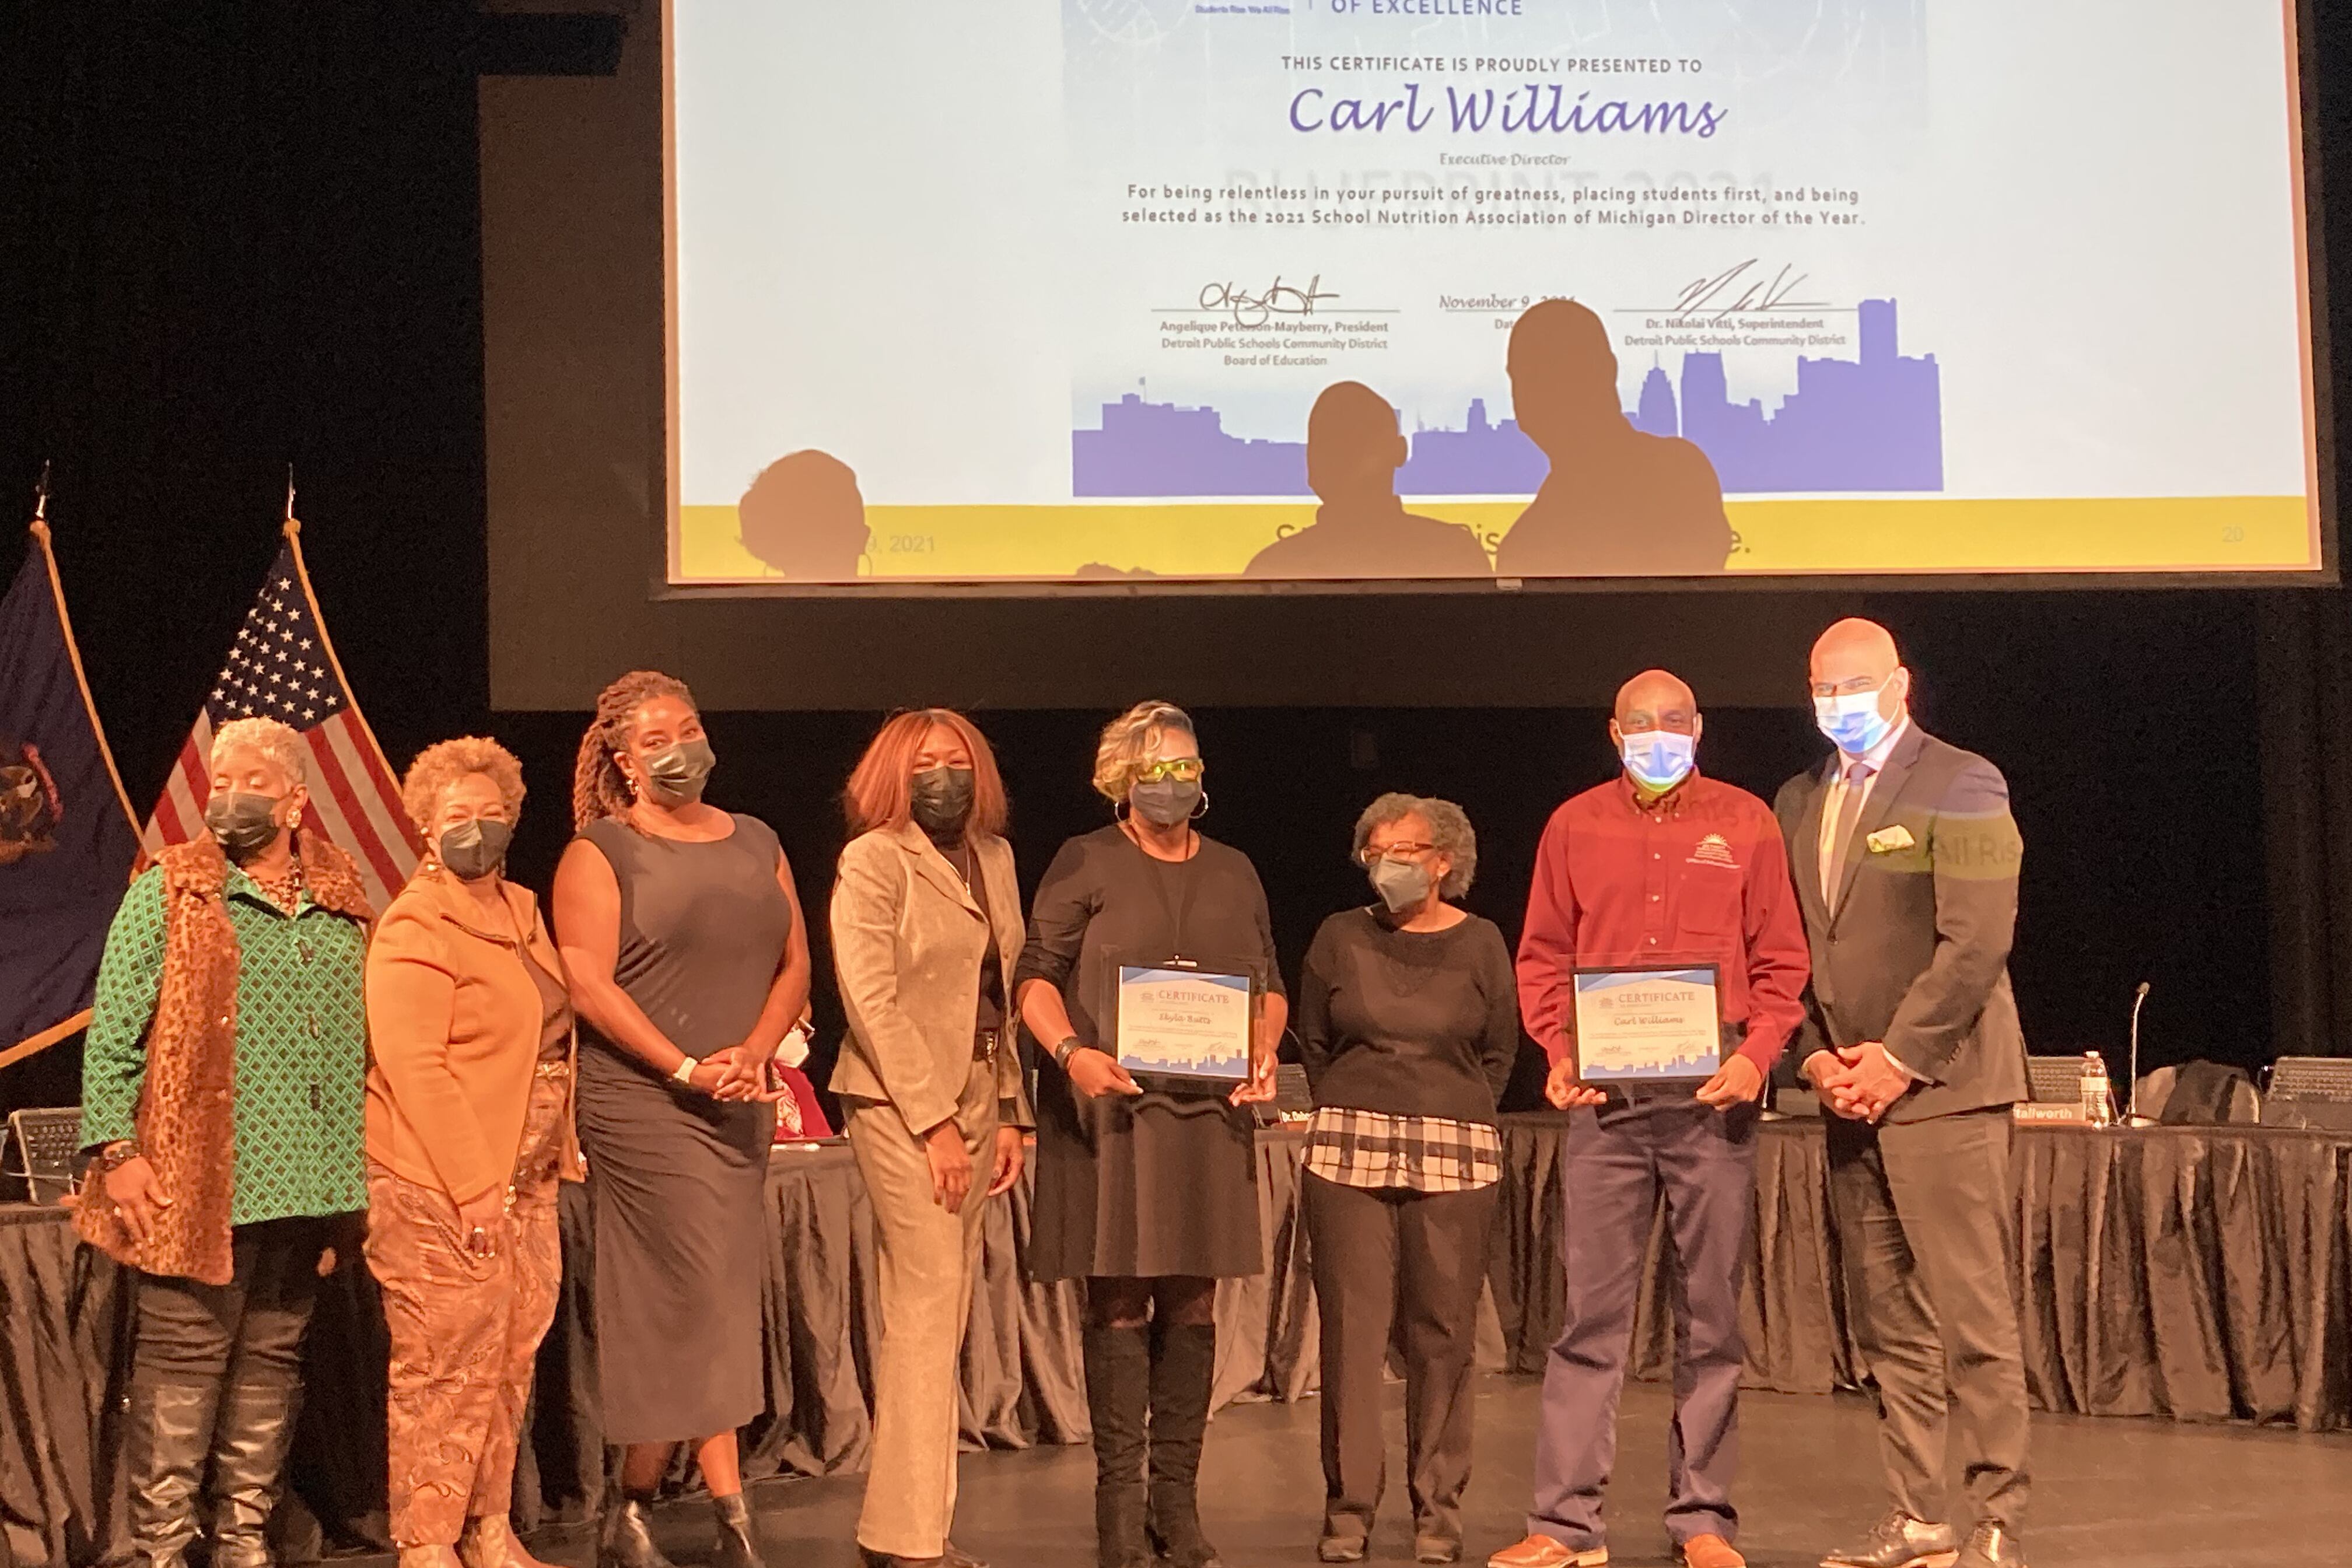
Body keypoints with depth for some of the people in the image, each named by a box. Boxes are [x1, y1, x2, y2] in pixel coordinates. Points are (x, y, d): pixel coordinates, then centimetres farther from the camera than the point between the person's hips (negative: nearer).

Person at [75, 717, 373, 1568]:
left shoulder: (342, 906, 12)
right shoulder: (170, 893, 1)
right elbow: (112, 1033, -3)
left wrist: (354, 1176, 12)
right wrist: (115, 1149, -12)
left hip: (307, 1182, 4)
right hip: (201, 1180, -4)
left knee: (272, 1359, 9)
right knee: (181, 1359, -2)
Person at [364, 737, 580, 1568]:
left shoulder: (519, 910, 15)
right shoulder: (416, 927, -10)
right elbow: (415, 1068, -17)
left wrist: (558, 1154, 14)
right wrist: (476, 1189, -20)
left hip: (524, 1183, 8)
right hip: (442, 1193, -8)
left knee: (510, 1365, 11)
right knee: (446, 1371, -3)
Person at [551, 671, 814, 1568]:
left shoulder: (756, 845, 15)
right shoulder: (600, 854, -2)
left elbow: (795, 963, 12)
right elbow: (590, 986, -10)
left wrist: (755, 1052, -6)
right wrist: (687, 1069, -16)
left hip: (741, 1107, 6)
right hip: (643, 1102, -6)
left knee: (676, 1312, 8)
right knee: (705, 1300, -10)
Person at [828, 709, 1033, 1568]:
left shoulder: (994, 858, 14)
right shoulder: (871, 861, -6)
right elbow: (872, 1002, -12)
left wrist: (1009, 1112, 9)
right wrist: (934, 1121, -15)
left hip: (976, 1099, 7)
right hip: (900, 1102, -7)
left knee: (943, 1309, 8)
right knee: (928, 1300, -10)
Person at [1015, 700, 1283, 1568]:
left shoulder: (1233, 872, 17)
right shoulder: (1087, 863, 4)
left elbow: (1269, 984, 19)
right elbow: (1035, 975, -1)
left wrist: (1264, 1054, 0)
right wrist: (1070, 1051, -18)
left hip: (1209, 1109, 4)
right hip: (1111, 1107, -4)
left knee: (1192, 1298, 4)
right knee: (1118, 1299, -4)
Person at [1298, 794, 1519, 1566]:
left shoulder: (1479, 944, 5)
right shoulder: (1341, 937, 6)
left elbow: (1500, 1053, 11)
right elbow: (1311, 1043, 14)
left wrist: (1454, 1122, 8)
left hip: (1454, 1157, 0)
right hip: (1349, 1153, 0)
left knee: (1444, 1334, 0)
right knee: (1352, 1329, -2)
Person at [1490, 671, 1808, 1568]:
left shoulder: (1746, 825, 7)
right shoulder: (1575, 827, 10)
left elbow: (1780, 962, 6)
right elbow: (1542, 957, 11)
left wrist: (1756, 1057, -9)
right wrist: (1560, 1055, -4)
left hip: (1712, 1095, 0)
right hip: (1605, 1096, 1)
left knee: (1710, 1314, 4)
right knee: (1591, 1309, -1)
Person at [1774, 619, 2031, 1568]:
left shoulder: (1961, 786, -4)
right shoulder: (1799, 802, 15)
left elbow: (1978, 941, -12)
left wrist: (1899, 1057, -14)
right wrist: (1818, 1058, 1)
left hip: (1940, 1086, -6)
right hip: (1851, 1095, 6)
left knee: (1971, 1316, -6)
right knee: (1889, 1325, 8)